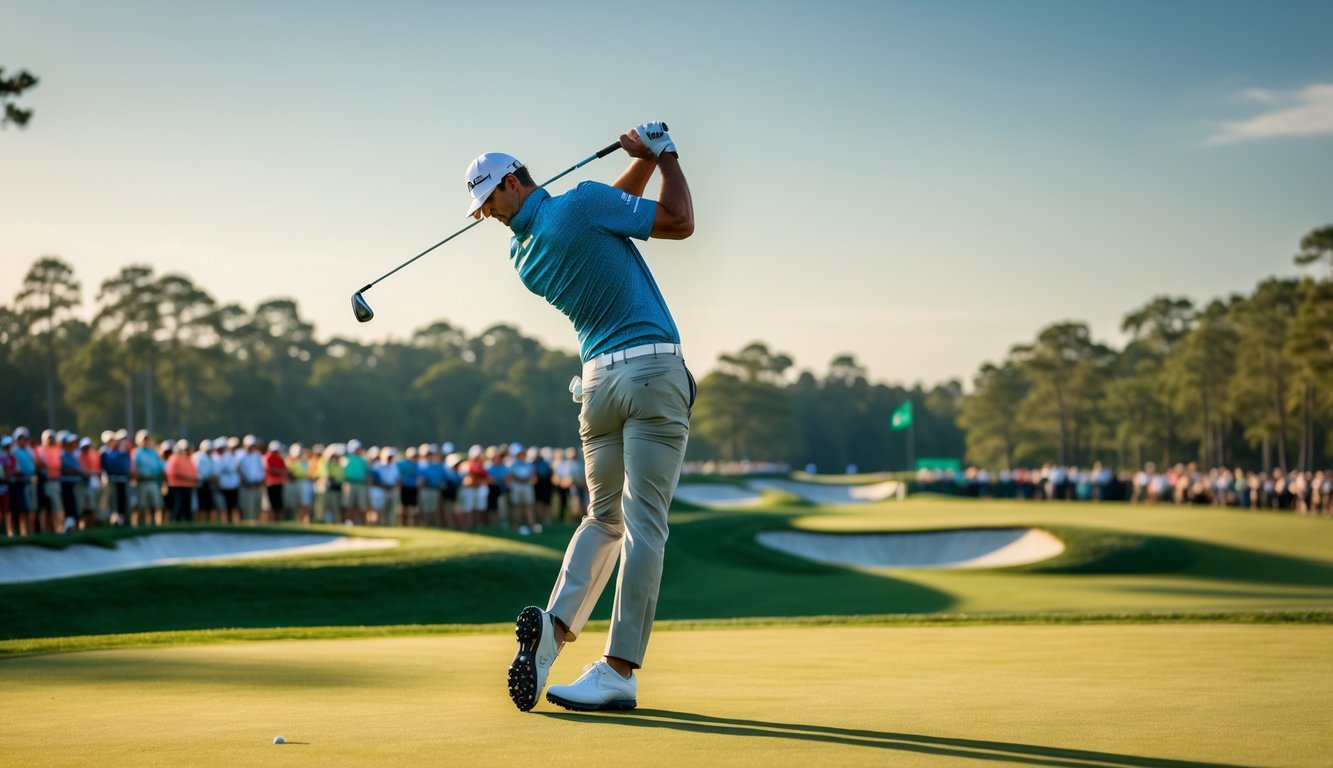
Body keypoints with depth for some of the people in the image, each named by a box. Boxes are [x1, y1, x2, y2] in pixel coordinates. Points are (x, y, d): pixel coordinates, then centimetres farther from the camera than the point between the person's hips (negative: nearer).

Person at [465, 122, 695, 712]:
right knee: (643, 523, -4)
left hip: (598, 379, 4)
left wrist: (646, 156, 13)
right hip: (653, 370, -4)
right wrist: (664, 154, 7)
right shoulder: (583, 203, -6)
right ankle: (619, 670, -9)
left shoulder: (522, 255, 11)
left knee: (603, 516, 19)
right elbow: (678, 222, -5)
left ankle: (555, 624, -4)